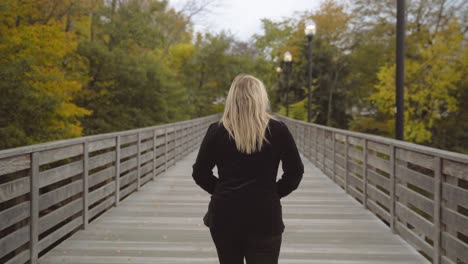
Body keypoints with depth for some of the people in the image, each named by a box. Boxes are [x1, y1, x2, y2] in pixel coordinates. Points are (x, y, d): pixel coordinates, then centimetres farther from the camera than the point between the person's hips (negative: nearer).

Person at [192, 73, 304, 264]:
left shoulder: (217, 131, -2)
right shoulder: (277, 129, -4)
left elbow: (200, 173, 2)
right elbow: (295, 171, 1)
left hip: (224, 215, 2)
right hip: (265, 216, -1)